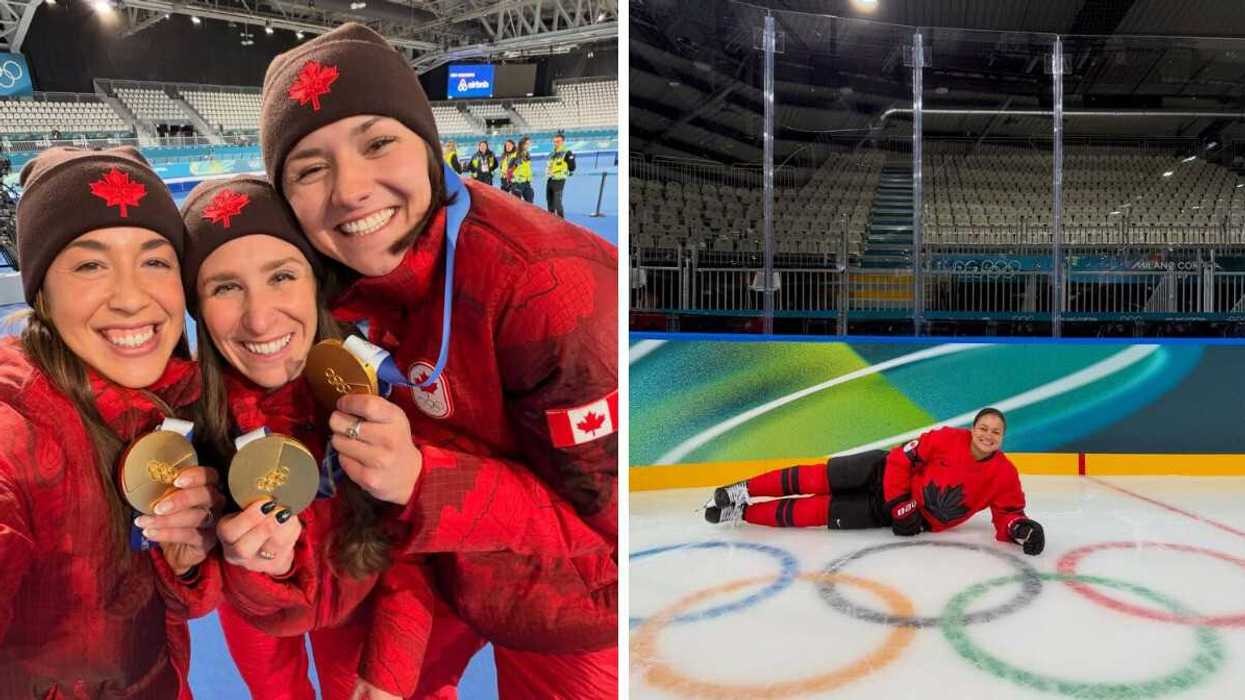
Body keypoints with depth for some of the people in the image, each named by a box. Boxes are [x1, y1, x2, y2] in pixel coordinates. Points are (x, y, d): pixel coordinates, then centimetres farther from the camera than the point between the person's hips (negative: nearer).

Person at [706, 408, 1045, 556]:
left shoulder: (1004, 476, -12)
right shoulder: (948, 439, -16)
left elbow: (1008, 513, -7)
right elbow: (901, 459, -13)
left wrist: (1021, 528, -30)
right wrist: (902, 505, -18)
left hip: (906, 519, 0)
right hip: (886, 474, 0)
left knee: (818, 512, -9)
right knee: (818, 478, -12)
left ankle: (745, 512, 1)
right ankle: (743, 491, 5)